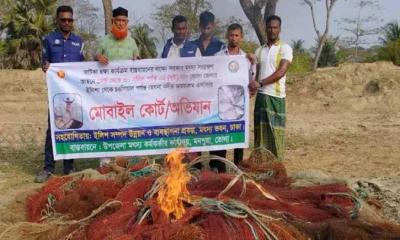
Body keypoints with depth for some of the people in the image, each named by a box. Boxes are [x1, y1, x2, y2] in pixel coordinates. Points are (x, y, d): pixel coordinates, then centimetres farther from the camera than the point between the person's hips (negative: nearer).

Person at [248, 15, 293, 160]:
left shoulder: (285, 48, 0)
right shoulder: (259, 51, 15)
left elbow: (281, 72, -13)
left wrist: (260, 83, -19)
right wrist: (252, 85, -5)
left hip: (276, 96, -4)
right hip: (261, 95, 4)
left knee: (275, 131, -3)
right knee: (261, 131, 3)